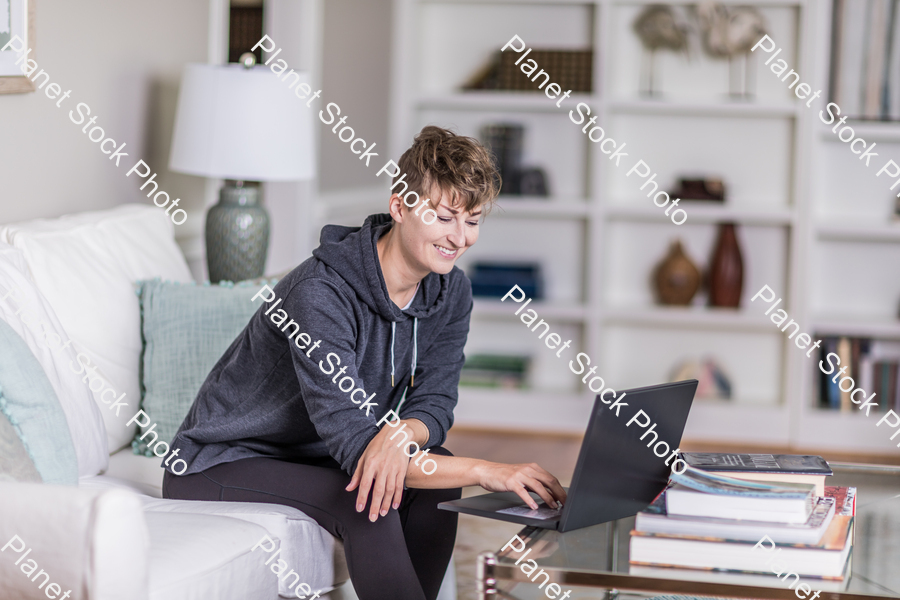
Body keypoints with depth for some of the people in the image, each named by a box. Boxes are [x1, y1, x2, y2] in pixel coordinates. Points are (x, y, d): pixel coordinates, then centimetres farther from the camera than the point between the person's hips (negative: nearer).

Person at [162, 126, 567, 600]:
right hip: (218, 465, -7)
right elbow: (353, 443, -35)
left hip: (312, 454, 7)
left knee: (435, 477, -16)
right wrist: (484, 471, -42)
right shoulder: (320, 294, -31)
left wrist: (401, 435, -34)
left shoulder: (450, 294, -5)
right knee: (369, 503, -29)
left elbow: (433, 405, -8)